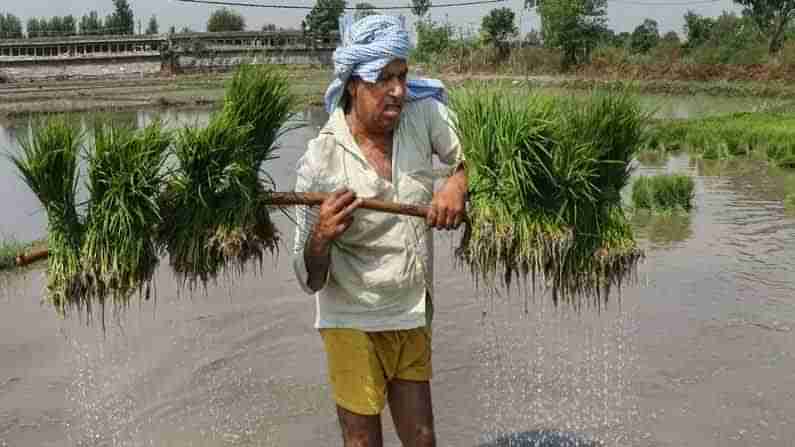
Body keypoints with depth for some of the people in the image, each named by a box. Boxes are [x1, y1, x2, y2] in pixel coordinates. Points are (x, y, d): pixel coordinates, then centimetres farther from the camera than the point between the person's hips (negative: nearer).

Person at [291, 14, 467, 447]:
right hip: (353, 323, -4)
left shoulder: (423, 114, -10)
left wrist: (458, 181, -16)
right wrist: (320, 237, -34)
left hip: (414, 317, 4)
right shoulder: (321, 160, -18)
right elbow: (310, 280, -13)